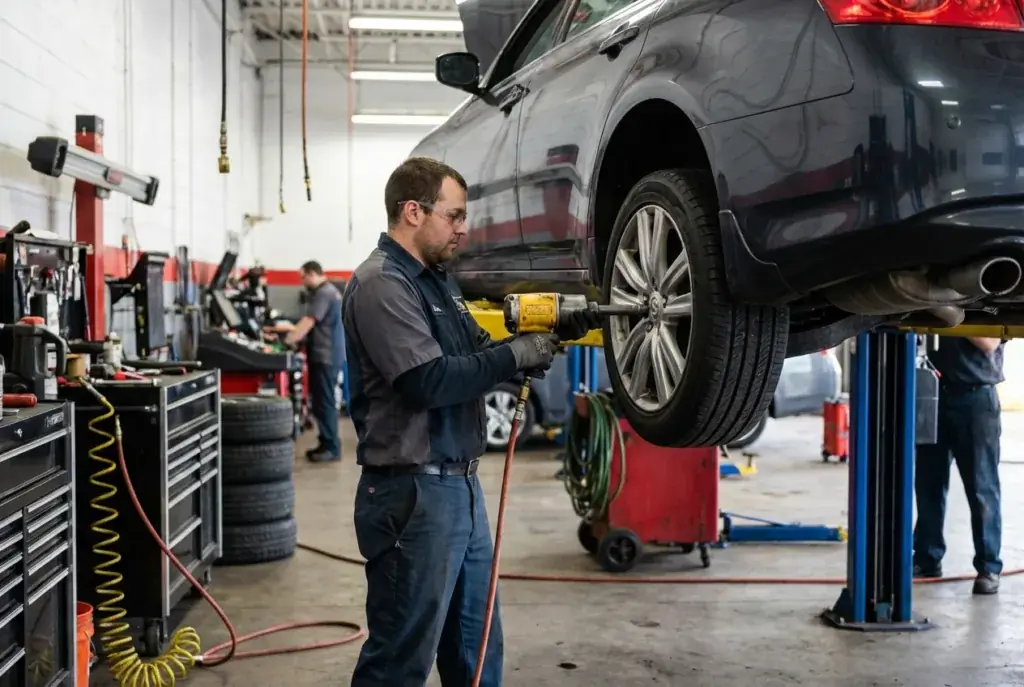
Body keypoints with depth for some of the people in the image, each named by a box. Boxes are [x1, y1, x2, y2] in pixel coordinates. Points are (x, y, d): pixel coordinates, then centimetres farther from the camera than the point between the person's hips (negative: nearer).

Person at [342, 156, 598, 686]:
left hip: (460, 484, 10)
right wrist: (518, 355, -16)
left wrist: (550, 335, 1)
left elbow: (476, 355, 17)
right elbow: (430, 381, -25)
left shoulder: (436, 278, 15)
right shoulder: (381, 284, -16)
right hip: (414, 493, -10)